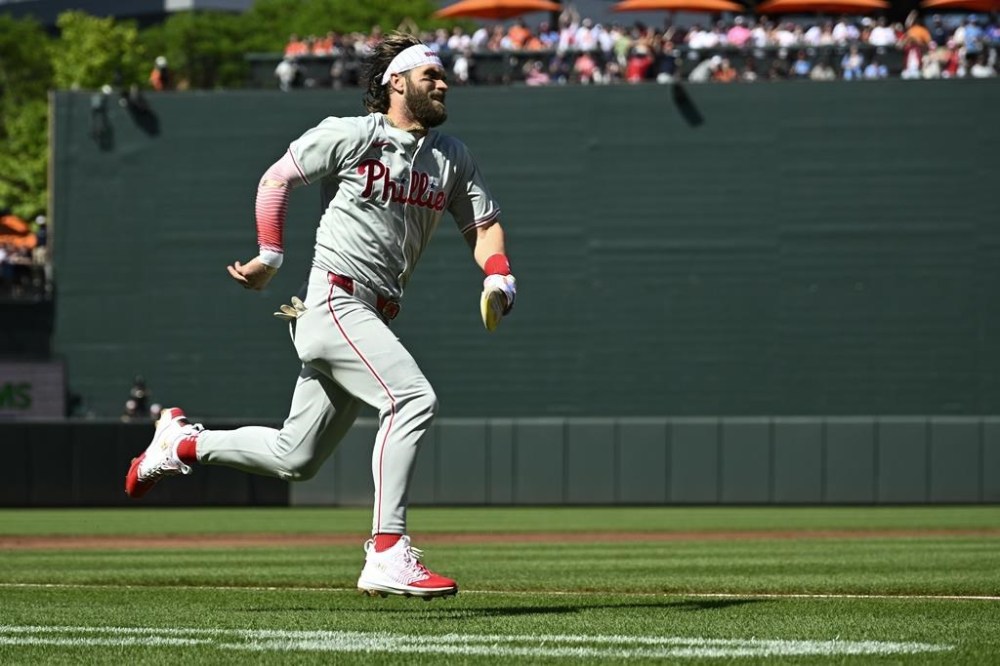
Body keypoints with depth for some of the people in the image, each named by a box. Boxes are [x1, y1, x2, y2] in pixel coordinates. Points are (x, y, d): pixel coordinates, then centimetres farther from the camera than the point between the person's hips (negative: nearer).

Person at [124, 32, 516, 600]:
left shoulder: (453, 158, 12)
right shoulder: (351, 136, -5)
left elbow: (484, 223, 16)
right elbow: (276, 179, 3)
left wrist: (499, 280, -4)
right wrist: (270, 258, -1)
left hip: (376, 319, 8)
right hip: (334, 302, -8)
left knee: (295, 459, 12)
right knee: (414, 399, -27)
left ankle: (184, 443, 33)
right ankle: (387, 554, -29)